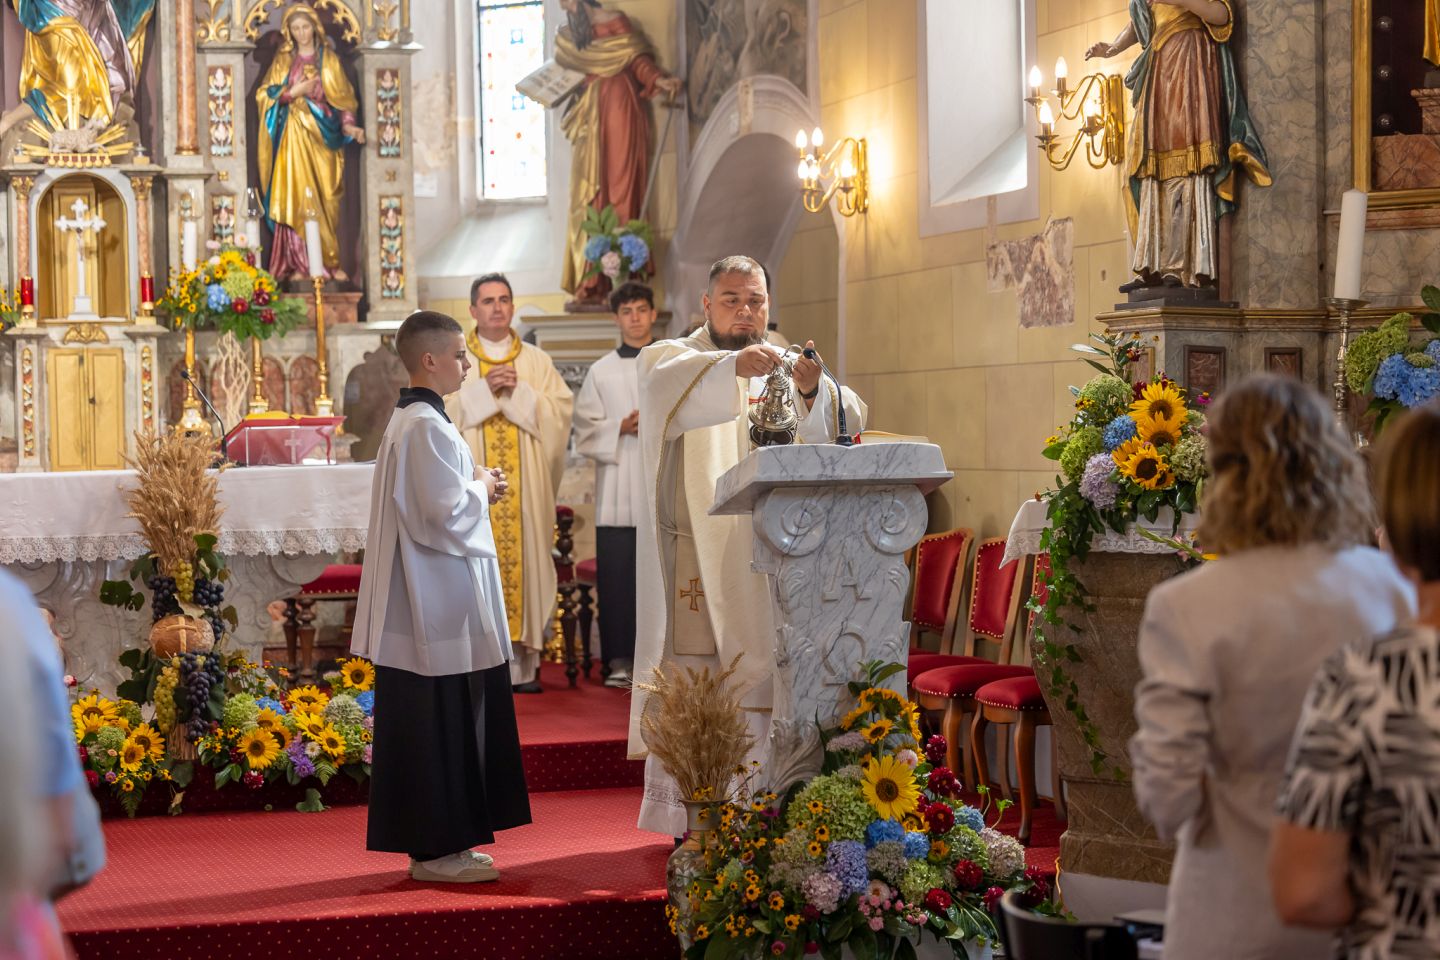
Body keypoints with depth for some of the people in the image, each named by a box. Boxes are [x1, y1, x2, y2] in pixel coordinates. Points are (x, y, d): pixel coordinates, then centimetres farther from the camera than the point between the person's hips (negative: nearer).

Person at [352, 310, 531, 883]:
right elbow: (446, 510, -22)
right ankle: (436, 850, 0)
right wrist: (481, 489, -5)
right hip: (440, 597, -11)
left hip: (422, 598, 11)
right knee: (441, 722, -5)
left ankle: (434, 843, 18)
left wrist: (474, 487, 11)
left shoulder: (406, 421, 15)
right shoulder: (427, 426, -17)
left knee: (436, 723, 13)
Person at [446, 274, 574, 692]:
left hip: (524, 484, 2)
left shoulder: (537, 361, 13)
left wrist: (519, 391, -9)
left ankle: (523, 664, 1)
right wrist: (484, 390, -12)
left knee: (523, 556, -2)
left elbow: (560, 410, 3)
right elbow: (438, 411, -3)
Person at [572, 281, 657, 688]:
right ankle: (620, 660, 1)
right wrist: (621, 428, -9)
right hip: (617, 490, 0)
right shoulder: (601, 372, 12)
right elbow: (585, 431, 7)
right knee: (617, 575, -4)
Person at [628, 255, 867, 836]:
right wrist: (732, 366, -37)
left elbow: (843, 427, -3)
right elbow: (663, 382, -21)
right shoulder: (674, 358, 6)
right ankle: (692, 819, -1)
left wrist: (813, 392, -25)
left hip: (767, 558, 3)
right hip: (697, 556, -3)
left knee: (765, 685, 2)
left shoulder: (785, 370, 15)